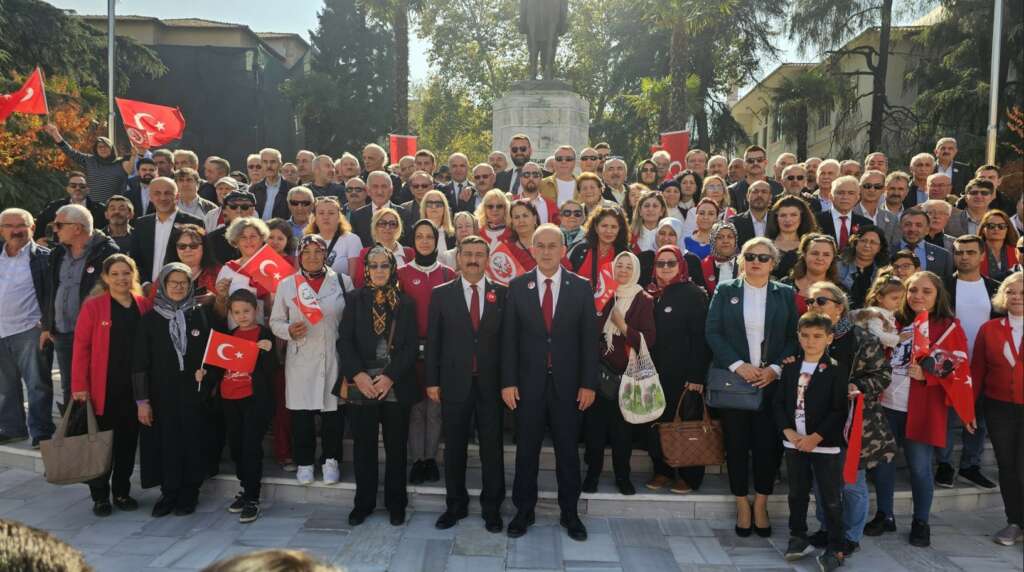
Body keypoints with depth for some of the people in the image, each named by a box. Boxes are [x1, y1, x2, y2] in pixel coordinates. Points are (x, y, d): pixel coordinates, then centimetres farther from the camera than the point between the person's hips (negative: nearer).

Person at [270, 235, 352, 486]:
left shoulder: (342, 281, 4)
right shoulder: (286, 284, 5)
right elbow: (275, 321, 10)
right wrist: (289, 331, -12)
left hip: (334, 357, 0)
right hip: (301, 359, 1)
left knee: (333, 410, 4)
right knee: (301, 412, 5)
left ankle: (330, 460, 22)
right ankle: (304, 461, 23)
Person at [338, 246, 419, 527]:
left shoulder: (405, 302, 6)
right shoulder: (354, 299, 6)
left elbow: (411, 345, 0)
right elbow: (344, 340, 0)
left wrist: (390, 377, -10)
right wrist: (358, 375, -11)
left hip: (396, 386, 0)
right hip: (361, 385, 0)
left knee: (396, 447, 6)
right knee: (364, 446, 6)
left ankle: (396, 503, 18)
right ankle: (364, 502, 20)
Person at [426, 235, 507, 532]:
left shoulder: (502, 294, 3)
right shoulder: (441, 294, 3)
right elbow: (433, 340, 3)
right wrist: (432, 381, -1)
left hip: (491, 383, 0)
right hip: (454, 382, 0)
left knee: (492, 447, 7)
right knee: (454, 447, 10)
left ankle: (491, 507, 21)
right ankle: (455, 505, 25)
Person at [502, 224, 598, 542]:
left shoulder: (581, 287, 0)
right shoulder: (517, 286, 0)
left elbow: (589, 338, 0)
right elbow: (509, 337, 0)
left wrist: (588, 383, -4)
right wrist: (508, 381, -5)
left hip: (567, 382, 0)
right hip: (529, 382, 0)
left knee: (567, 450, 9)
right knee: (526, 449, 9)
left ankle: (569, 513, 24)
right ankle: (524, 510, 24)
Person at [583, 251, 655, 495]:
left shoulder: (644, 301, -1)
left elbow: (649, 340, -9)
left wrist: (623, 327, -19)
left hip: (626, 374, -2)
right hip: (599, 371, 2)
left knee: (622, 428, 5)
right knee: (594, 424, 4)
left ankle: (622, 476, 20)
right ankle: (592, 473, 18)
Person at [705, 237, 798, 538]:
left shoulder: (786, 294, 7)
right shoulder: (725, 291, 4)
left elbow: (795, 337, 3)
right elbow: (712, 332, -3)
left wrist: (775, 368, -10)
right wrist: (738, 365, -13)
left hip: (771, 380, 1)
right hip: (733, 379, 0)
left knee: (768, 444, 1)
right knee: (736, 443, 5)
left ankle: (761, 505, 19)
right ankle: (742, 506, 19)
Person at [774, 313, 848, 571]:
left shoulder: (835, 370, -9)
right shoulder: (790, 368, 6)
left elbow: (839, 411, -12)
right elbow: (779, 403, 6)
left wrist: (815, 437, -16)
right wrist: (789, 432, -8)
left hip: (825, 444, -4)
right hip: (794, 442, 5)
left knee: (831, 498, 3)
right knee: (797, 494, 16)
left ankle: (836, 547, 14)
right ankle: (798, 538, 30)